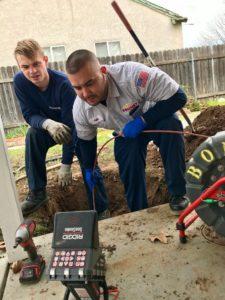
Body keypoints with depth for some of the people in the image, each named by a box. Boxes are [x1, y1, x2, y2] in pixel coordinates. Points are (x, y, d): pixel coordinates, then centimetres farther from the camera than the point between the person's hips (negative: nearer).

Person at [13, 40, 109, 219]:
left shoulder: (63, 83, -33)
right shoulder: (20, 82, -20)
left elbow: (70, 125, -32)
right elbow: (30, 114, -19)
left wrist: (66, 165, -31)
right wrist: (48, 124, -44)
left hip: (76, 128, -3)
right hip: (49, 126, 4)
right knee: (33, 134, -27)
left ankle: (101, 211, 2)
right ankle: (37, 194, -12)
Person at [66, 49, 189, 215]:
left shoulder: (131, 75, -38)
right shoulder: (79, 109, -20)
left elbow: (178, 97, -33)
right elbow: (86, 139, 1)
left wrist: (142, 121, -36)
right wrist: (88, 168, 8)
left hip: (153, 116, -3)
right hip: (126, 132, 3)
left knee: (170, 124, -35)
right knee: (129, 171, -14)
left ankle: (178, 193, -18)